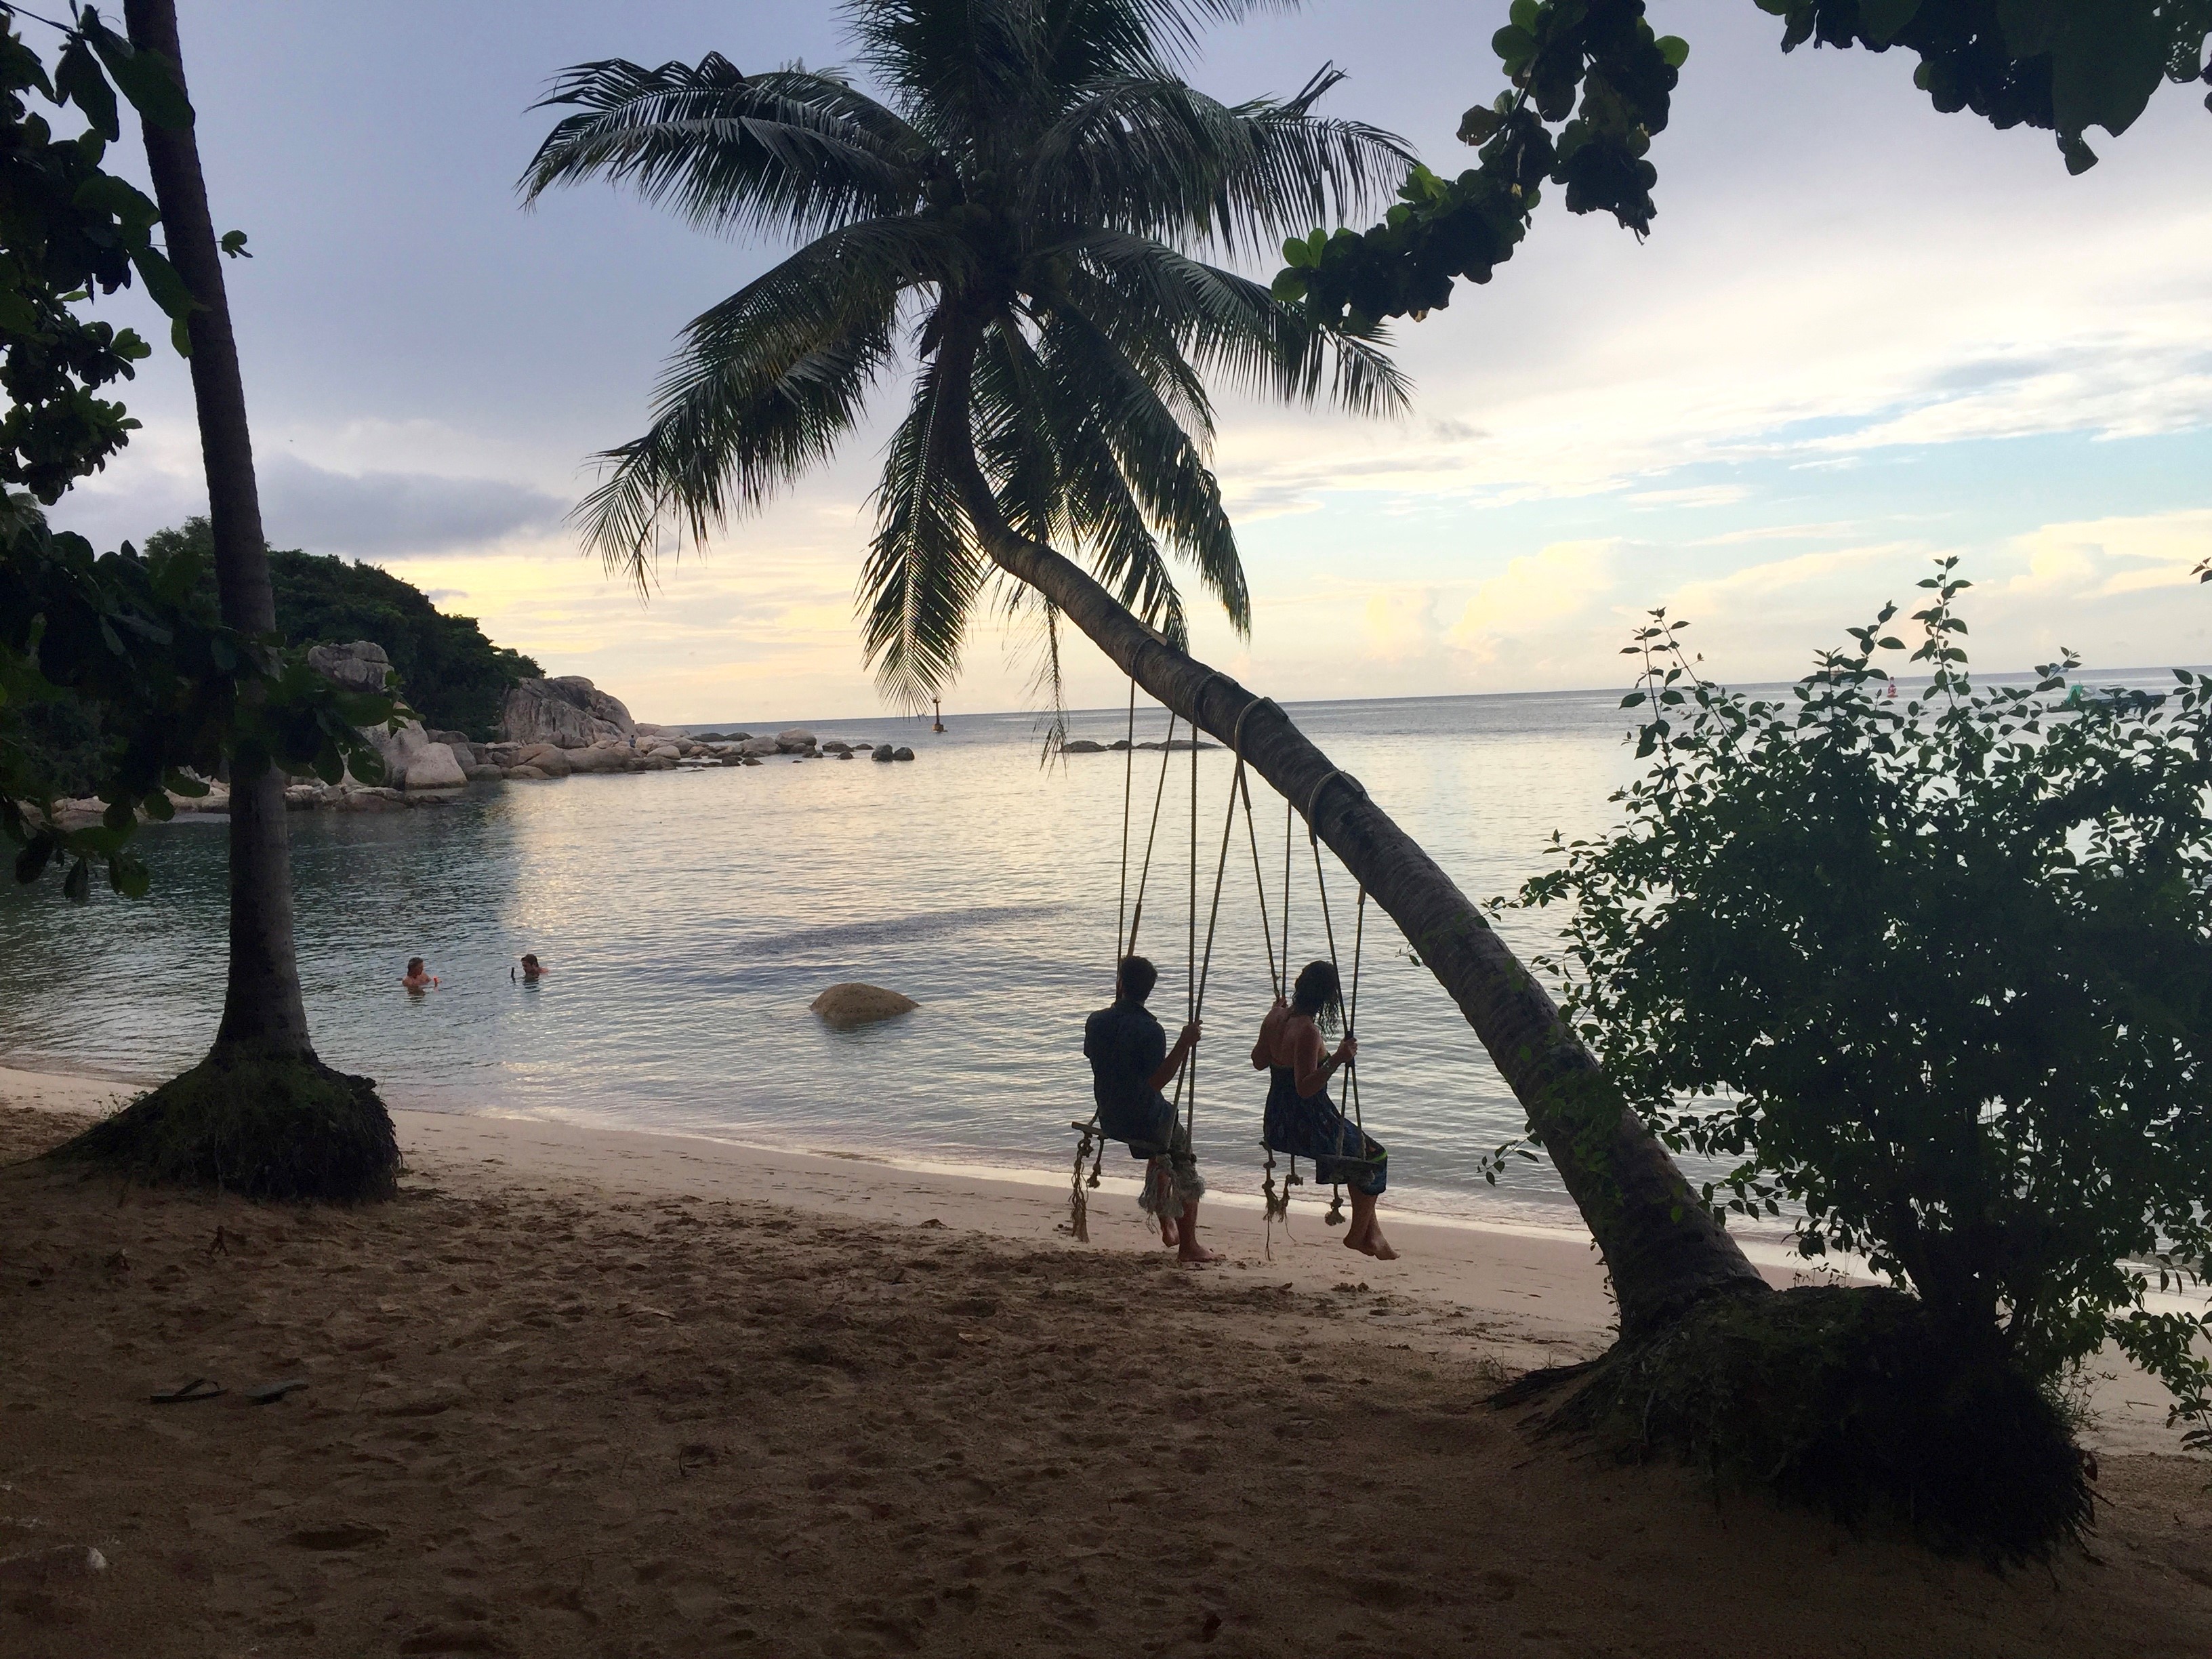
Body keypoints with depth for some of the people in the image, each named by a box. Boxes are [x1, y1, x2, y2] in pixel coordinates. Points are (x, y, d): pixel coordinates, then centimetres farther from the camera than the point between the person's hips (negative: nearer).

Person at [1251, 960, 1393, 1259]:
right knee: (1374, 1157, 11)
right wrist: (1337, 1060, -34)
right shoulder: (1308, 1030, -24)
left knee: (1359, 1148, 25)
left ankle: (1372, 1233, 28)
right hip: (1308, 1126, -9)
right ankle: (1359, 1234, 20)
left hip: (1278, 1125, 9)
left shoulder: (1276, 1017, 1)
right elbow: (1305, 1088, -27)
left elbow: (1259, 1061, 16)